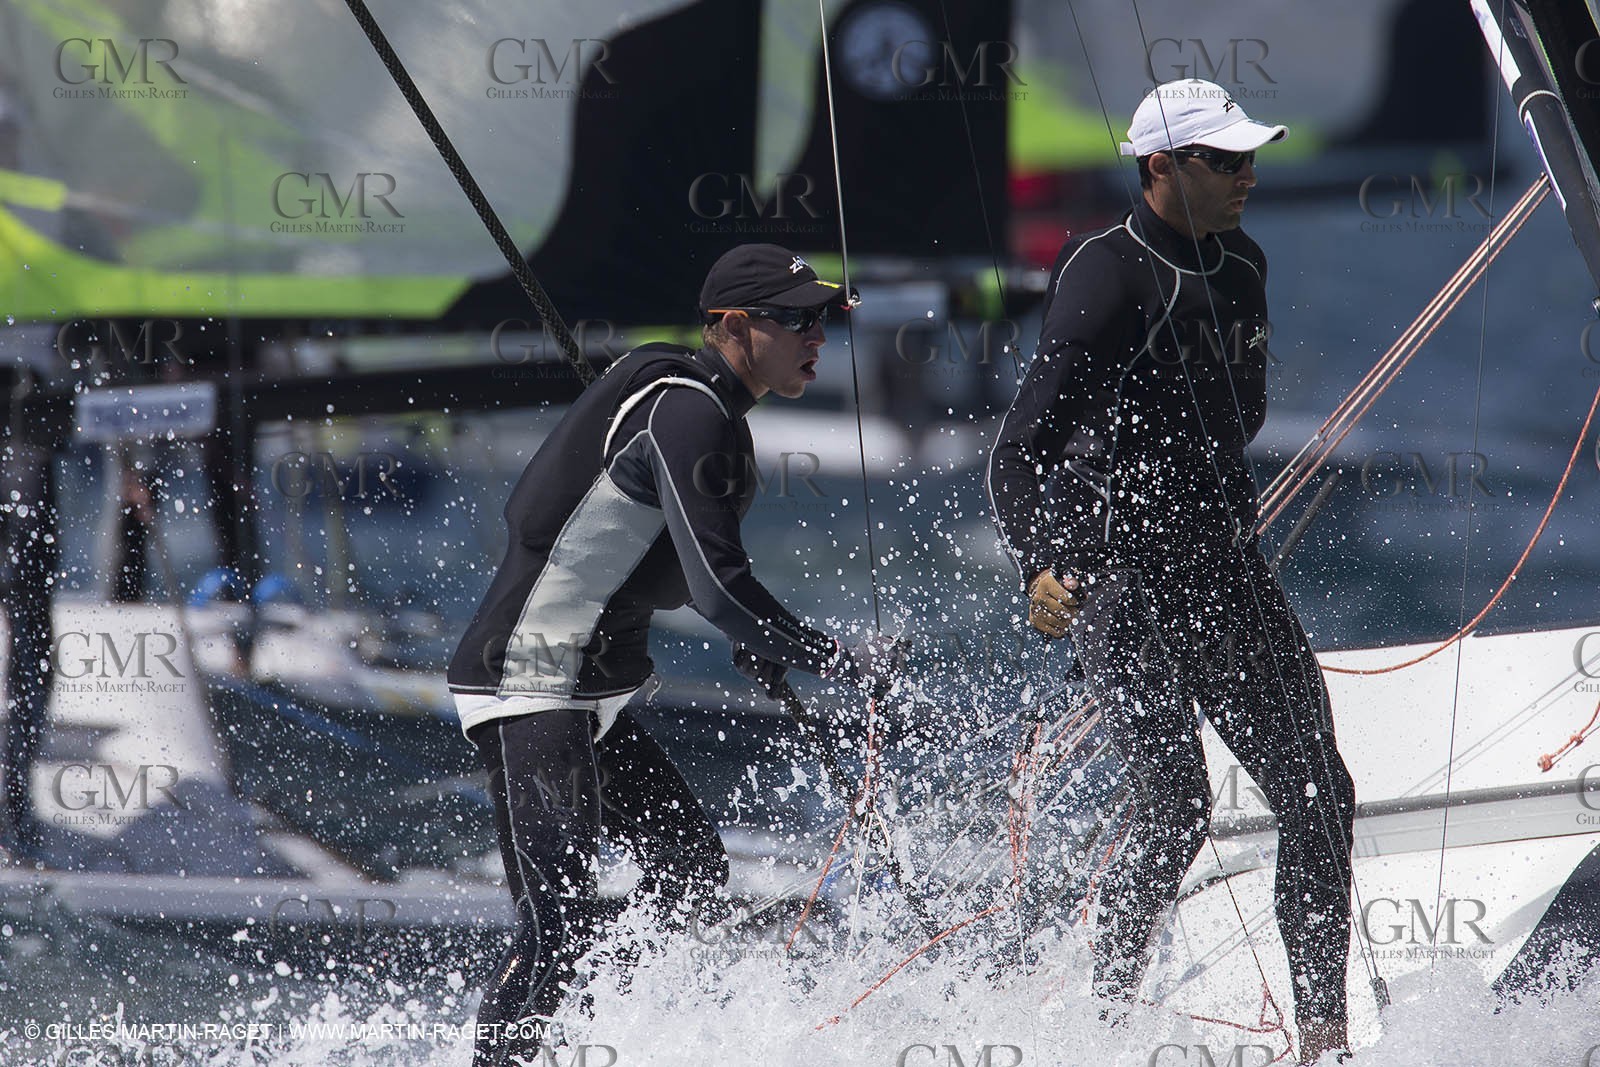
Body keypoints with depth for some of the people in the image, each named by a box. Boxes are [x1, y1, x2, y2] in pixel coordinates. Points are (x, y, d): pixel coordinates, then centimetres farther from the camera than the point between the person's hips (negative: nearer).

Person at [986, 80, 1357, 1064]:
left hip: (1226, 567, 8)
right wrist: (1039, 569, -31)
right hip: (1118, 577, -8)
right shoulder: (1107, 277, -15)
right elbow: (1020, 453, -19)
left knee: (1318, 797, 3)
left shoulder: (1242, 266, 9)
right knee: (1179, 803, -19)